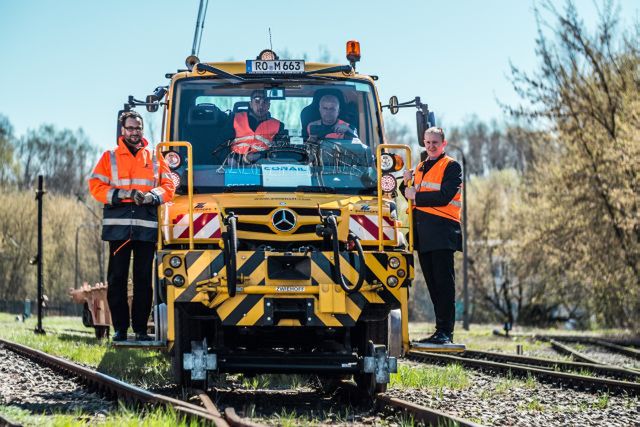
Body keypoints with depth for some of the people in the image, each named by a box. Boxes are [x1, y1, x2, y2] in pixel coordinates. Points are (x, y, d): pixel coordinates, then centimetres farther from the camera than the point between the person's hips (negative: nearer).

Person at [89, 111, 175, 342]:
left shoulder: (154, 159, 14)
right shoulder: (110, 157, 10)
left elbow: (168, 187, 10)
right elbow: (96, 186, 3)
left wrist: (152, 196, -10)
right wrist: (121, 194, -12)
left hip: (147, 227, 1)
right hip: (118, 227, -1)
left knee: (144, 279, 2)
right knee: (117, 279, -2)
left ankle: (141, 328, 6)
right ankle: (120, 328, 2)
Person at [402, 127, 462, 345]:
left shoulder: (452, 167, -1)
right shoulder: (420, 168, 22)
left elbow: (444, 197, -14)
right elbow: (413, 196, 20)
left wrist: (416, 196, -9)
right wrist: (407, 184, 1)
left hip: (442, 230, -7)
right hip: (422, 232, 7)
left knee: (444, 282, -9)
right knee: (432, 283, 8)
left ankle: (445, 331, -11)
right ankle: (441, 330, 11)